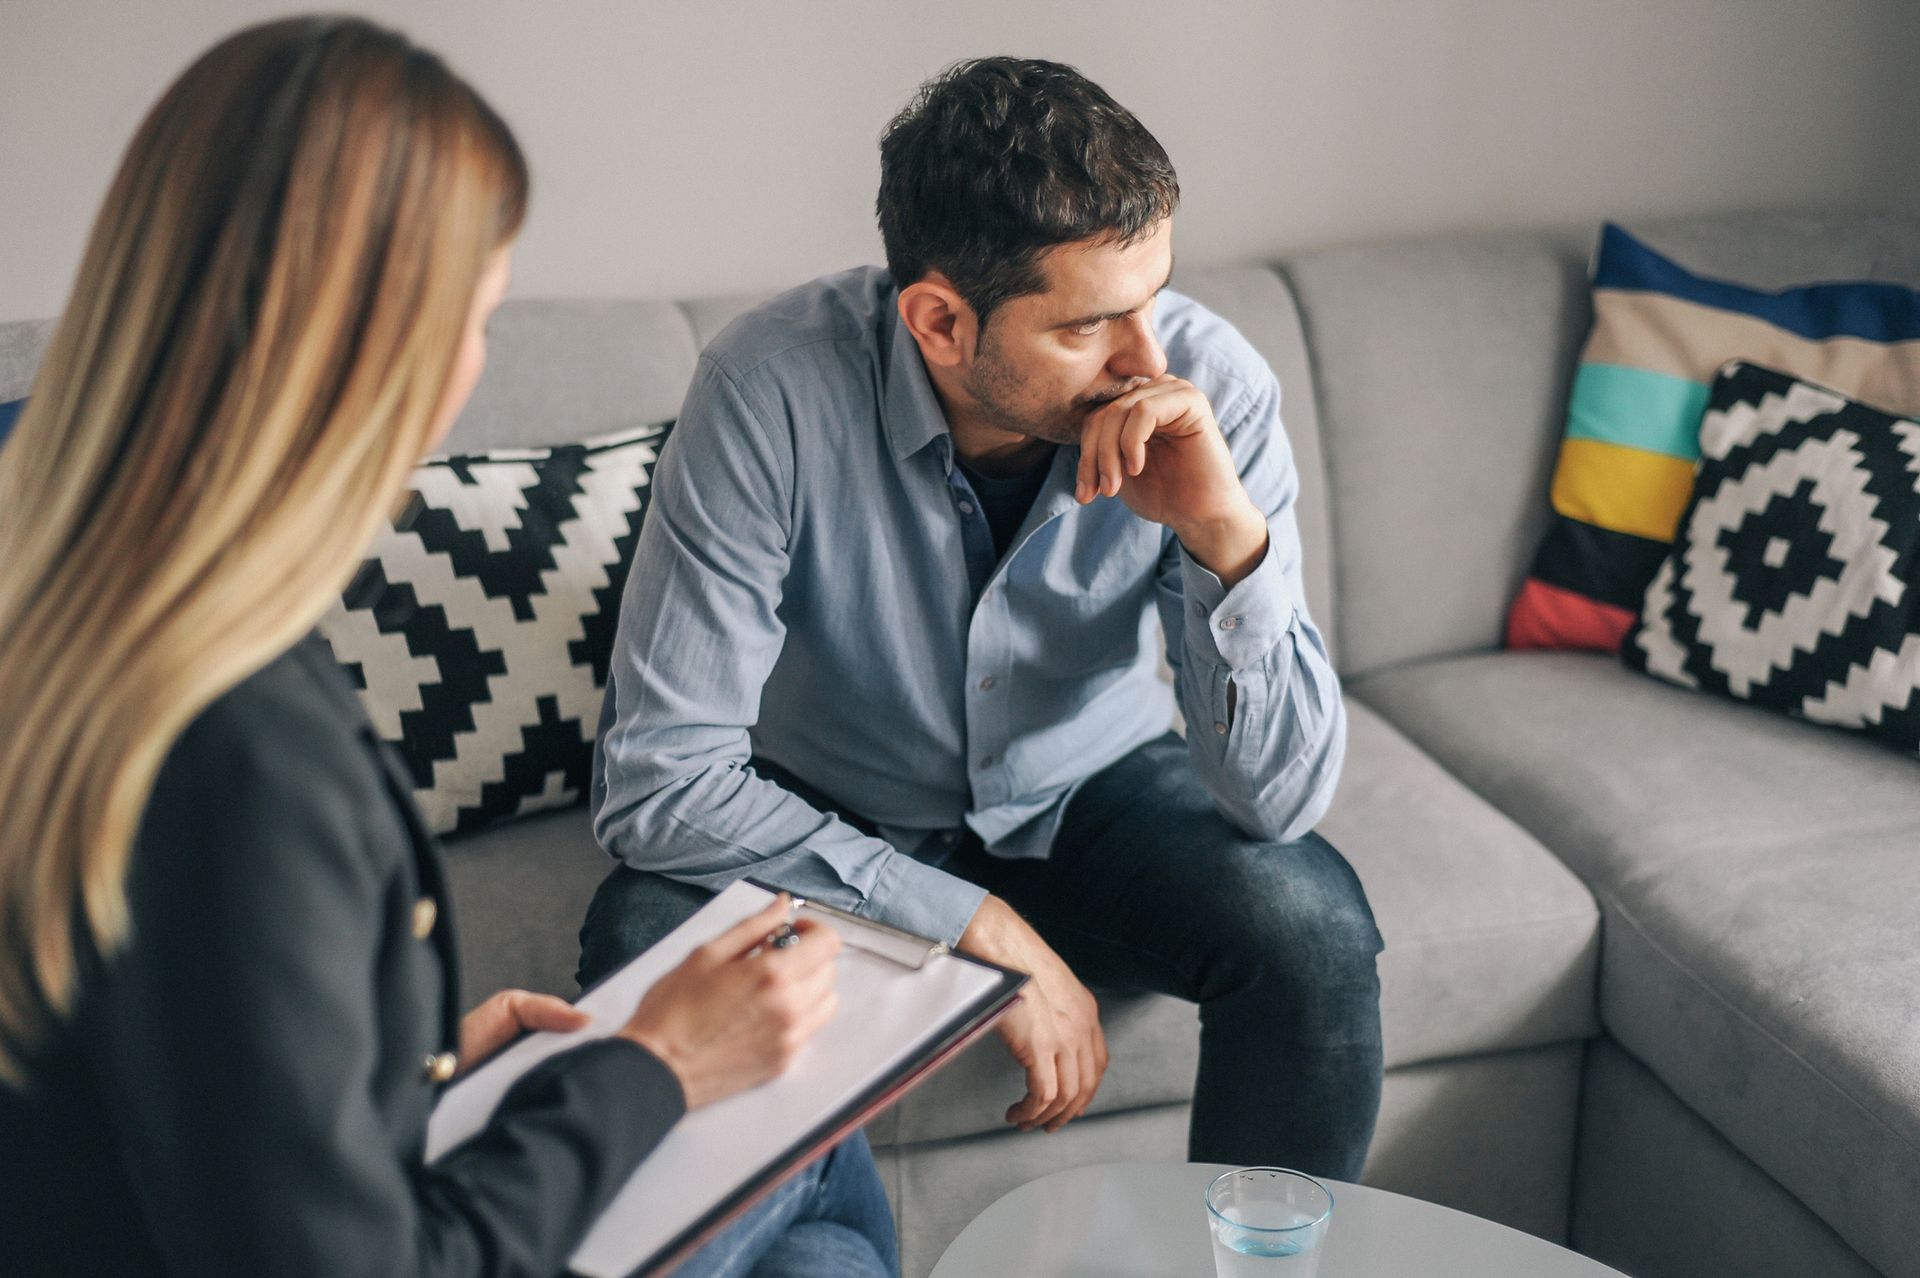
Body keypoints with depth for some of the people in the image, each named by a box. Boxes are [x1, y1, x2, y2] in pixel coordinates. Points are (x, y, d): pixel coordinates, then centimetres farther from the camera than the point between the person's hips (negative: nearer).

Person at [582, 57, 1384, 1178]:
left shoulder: (1213, 386, -22)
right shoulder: (775, 390, -28)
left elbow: (1280, 798, -21)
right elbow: (658, 775, -28)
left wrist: (1230, 533, -38)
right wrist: (980, 928, -29)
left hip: (1090, 795, 2)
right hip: (832, 824, -1)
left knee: (1312, 928, -24)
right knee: (649, 946, -30)